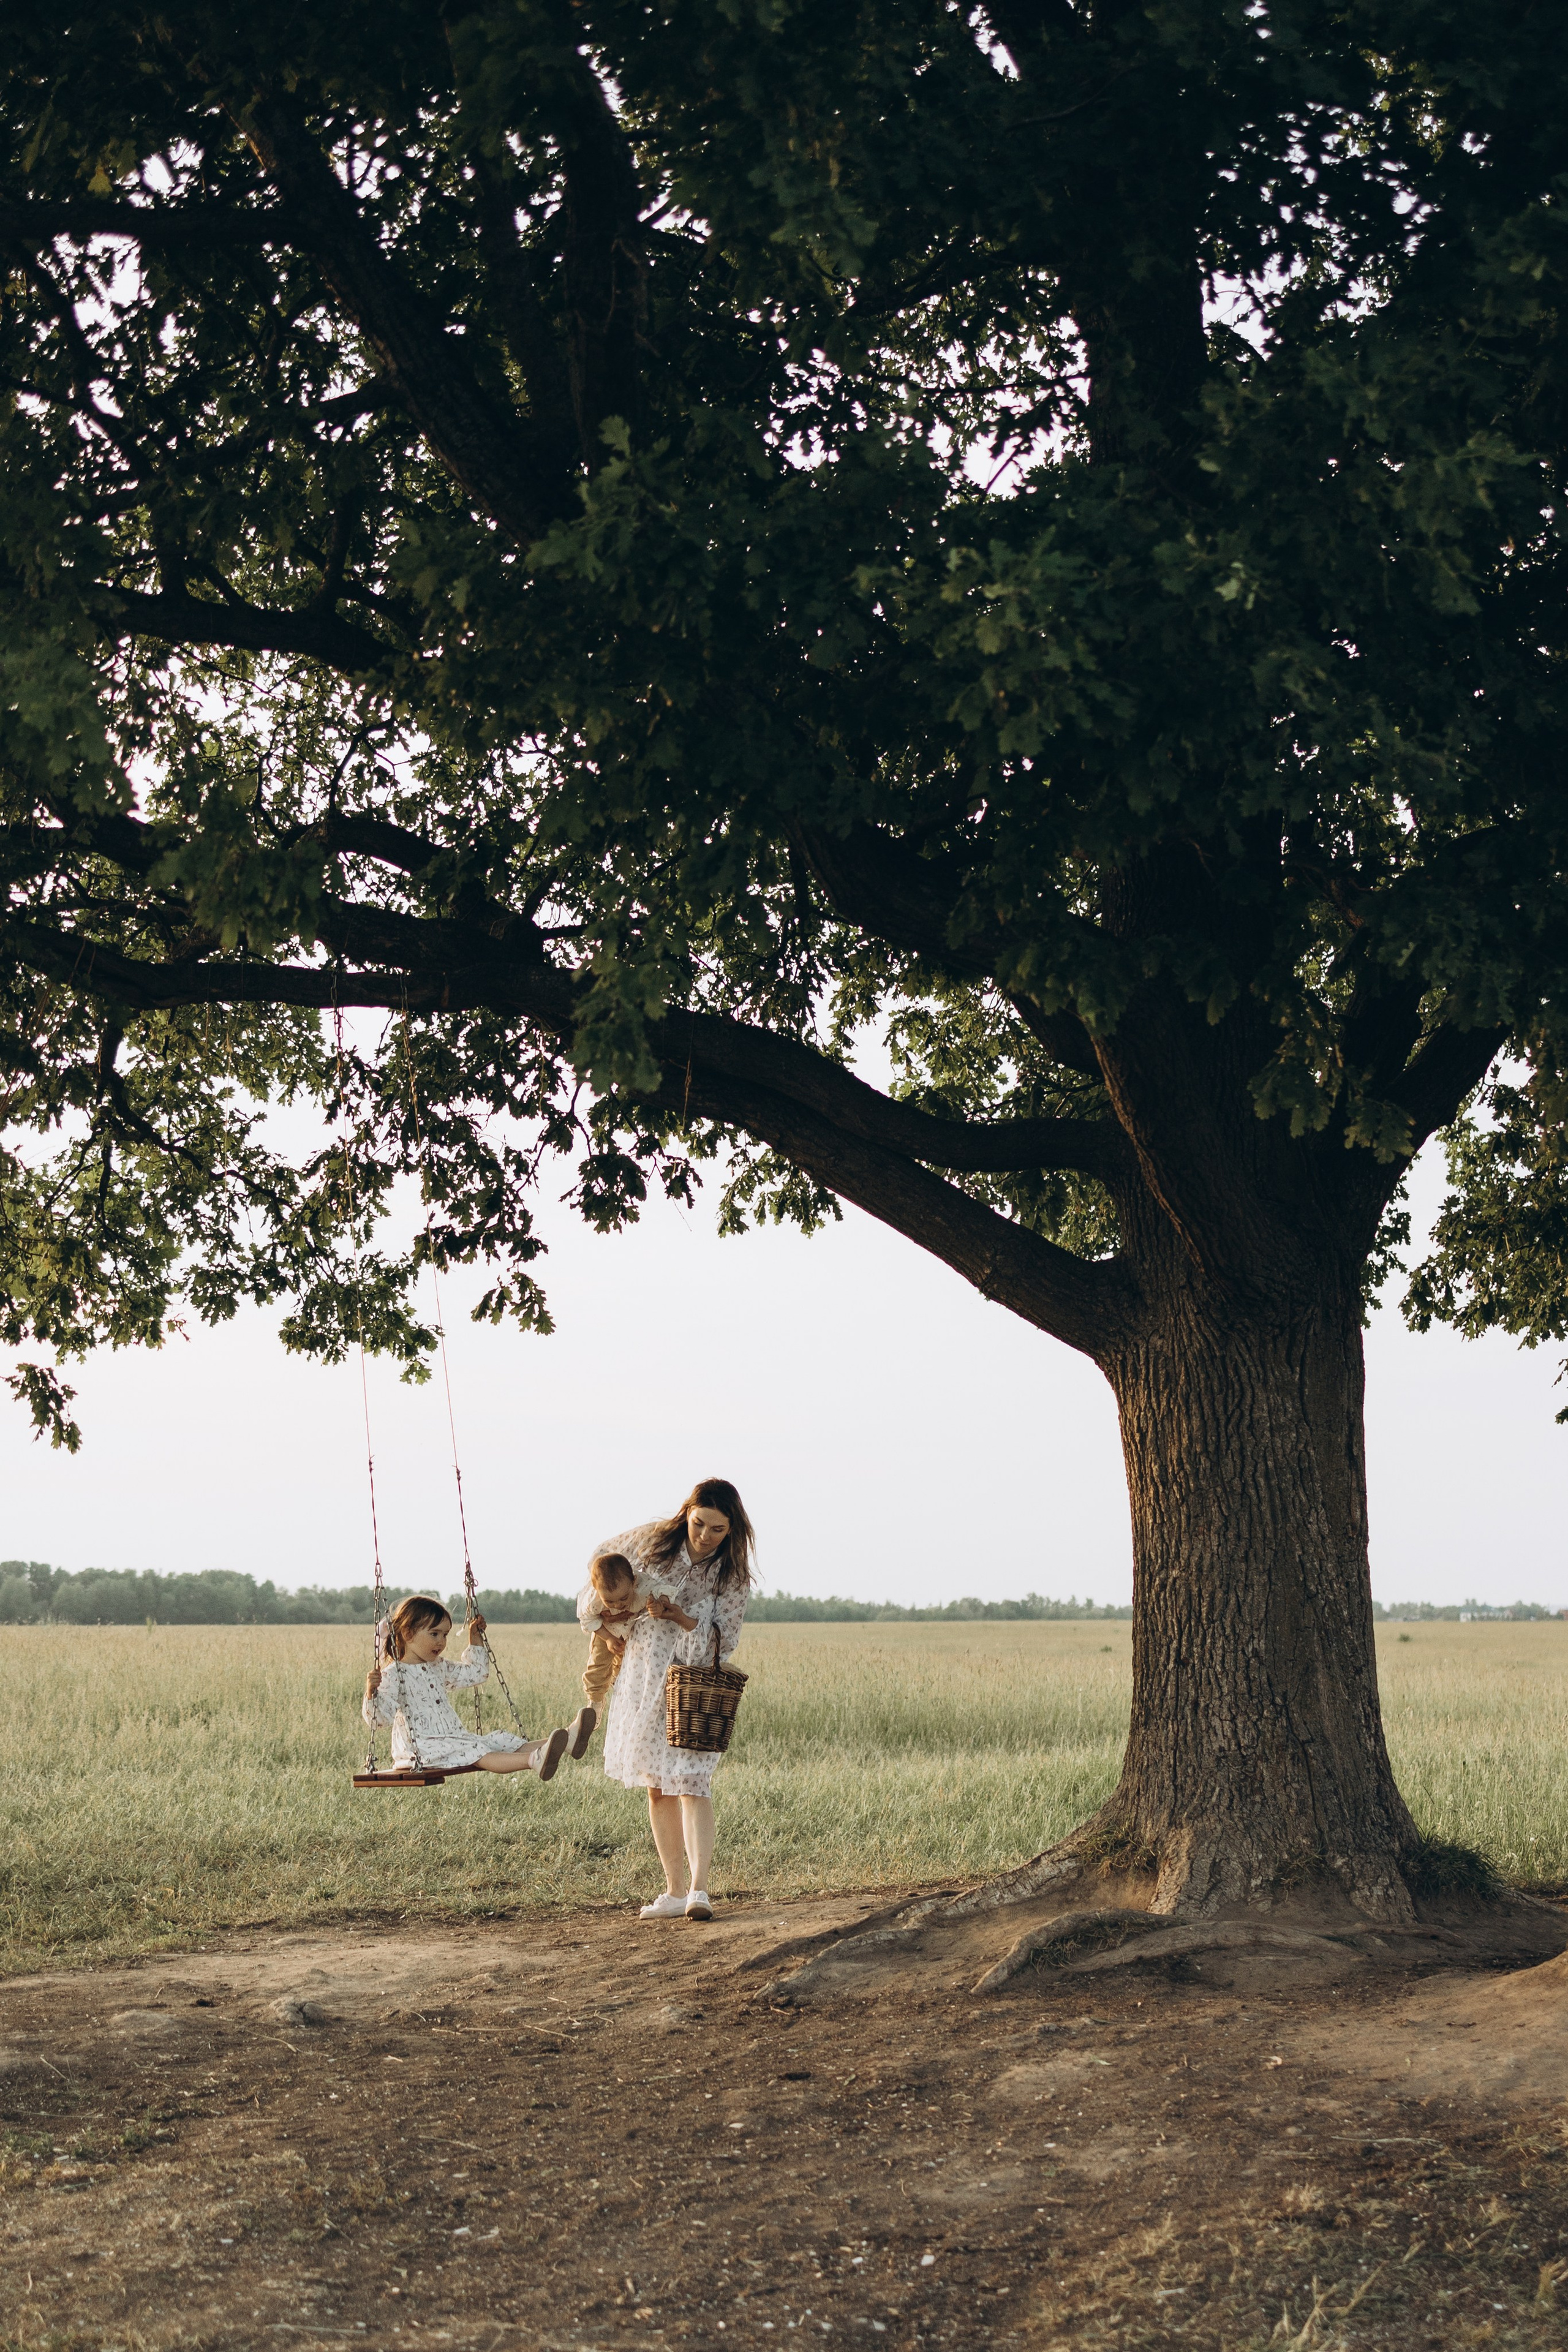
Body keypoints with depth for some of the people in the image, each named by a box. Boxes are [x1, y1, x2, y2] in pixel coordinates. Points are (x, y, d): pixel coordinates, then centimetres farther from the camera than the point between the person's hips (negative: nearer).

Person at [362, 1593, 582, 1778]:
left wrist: (476, 1640, 25)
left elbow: (476, 1673, 32)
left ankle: (565, 1742, -31)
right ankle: (534, 1761, -55)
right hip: (423, 1748, -8)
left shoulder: (440, 1668, 19)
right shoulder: (394, 1676, -8)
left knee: (500, 1742, -12)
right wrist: (372, 1692, -35)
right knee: (478, 1753, -31)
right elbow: (378, 1716, -16)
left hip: (456, 1739, 8)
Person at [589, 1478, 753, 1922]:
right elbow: (602, 1558, 14)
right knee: (657, 1786, 5)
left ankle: (699, 1888, -23)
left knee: (691, 1783, -16)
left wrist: (680, 1618, -22)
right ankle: (675, 1891, 10)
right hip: (644, 1680, 3)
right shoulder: (652, 1539, -4)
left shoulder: (732, 1573, -8)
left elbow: (725, 1640, -8)